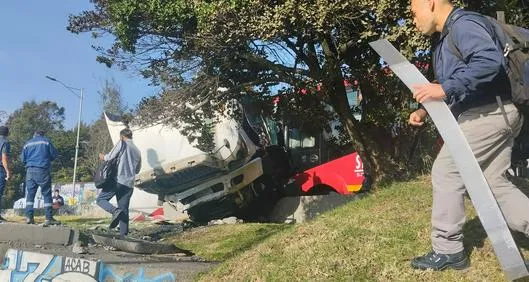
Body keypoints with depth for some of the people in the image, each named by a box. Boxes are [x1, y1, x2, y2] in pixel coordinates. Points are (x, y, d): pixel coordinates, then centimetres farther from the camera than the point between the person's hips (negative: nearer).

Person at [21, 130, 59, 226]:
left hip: (30, 170, 3)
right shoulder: (46, 141, 6)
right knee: (47, 194, -2)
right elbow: (54, 155, 5)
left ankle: (29, 217, 0)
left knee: (30, 194, 8)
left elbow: (22, 159, 13)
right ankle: (49, 218, -5)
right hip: (43, 170, -3)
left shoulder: (28, 143, 14)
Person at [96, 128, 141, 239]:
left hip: (118, 180, -6)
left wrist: (103, 157, 16)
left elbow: (110, 157, -4)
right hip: (129, 184, 6)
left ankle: (115, 211, -20)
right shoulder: (137, 151, 18)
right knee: (124, 210, 7)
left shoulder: (122, 143, 0)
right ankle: (123, 235, 1)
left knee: (101, 199, 6)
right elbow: (137, 170, 23)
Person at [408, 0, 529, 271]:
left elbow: (490, 60, -30)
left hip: (488, 113, -11)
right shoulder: (443, 39, 21)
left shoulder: (463, 24, -11)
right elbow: (453, 93, 25)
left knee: (446, 173, -6)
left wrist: (445, 89, -33)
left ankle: (447, 250, 2)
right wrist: (425, 111, 11)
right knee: (493, 182, 10)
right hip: (494, 114, 11)